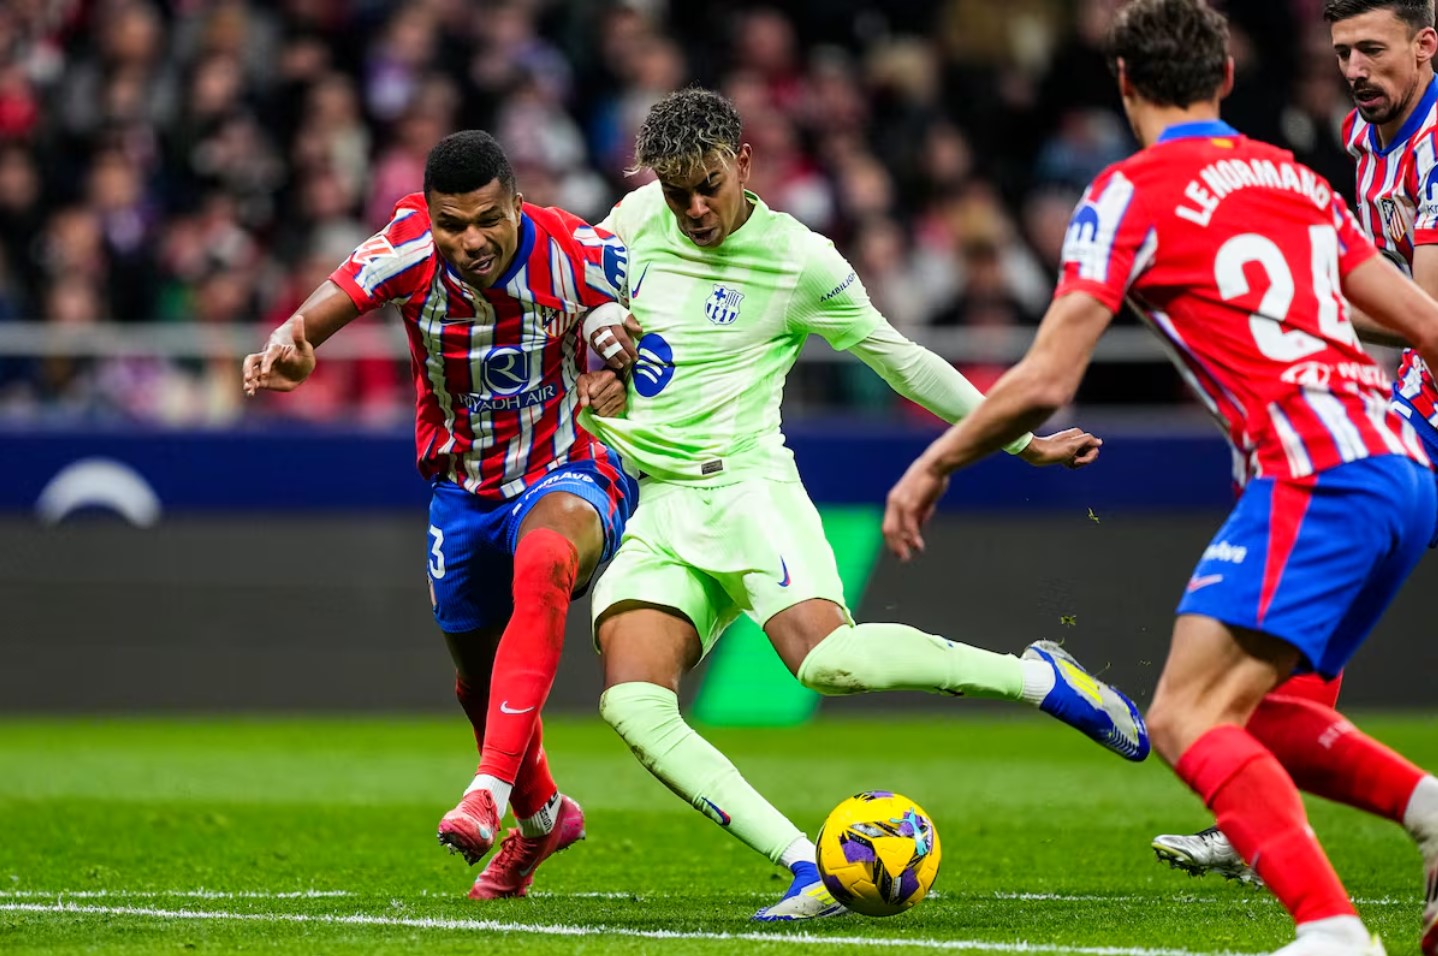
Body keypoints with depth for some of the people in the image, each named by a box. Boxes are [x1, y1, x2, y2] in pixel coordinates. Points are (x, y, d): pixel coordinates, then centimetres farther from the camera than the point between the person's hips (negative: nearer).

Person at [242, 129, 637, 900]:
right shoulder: (407, 250, -18)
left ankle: (491, 790, -41)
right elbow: (318, 313, -27)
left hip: (568, 472, -4)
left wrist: (623, 378, -23)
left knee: (541, 566, -39)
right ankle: (540, 816, 49)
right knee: (477, 680, 17)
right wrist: (288, 349, -50)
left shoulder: (578, 256, -22)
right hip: (463, 488, 4)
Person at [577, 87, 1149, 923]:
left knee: (827, 657, -32)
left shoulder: (797, 258, -2)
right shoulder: (636, 220, 9)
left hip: (745, 486, -4)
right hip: (653, 509, 4)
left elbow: (900, 359, 8)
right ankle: (809, 869, -24)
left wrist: (1024, 439, 9)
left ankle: (1040, 677, -11)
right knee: (632, 705, -21)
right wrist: (601, 330, 4)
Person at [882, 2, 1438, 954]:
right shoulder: (1297, 178, 21)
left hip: (1316, 473, -8)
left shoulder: (1133, 190, 1)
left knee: (1187, 719, -13)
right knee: (1253, 715, 19)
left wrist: (933, 464, 9)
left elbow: (1045, 382, -4)